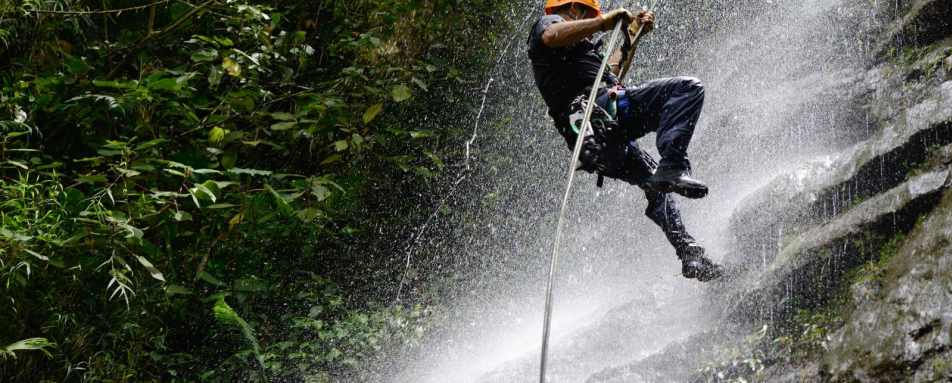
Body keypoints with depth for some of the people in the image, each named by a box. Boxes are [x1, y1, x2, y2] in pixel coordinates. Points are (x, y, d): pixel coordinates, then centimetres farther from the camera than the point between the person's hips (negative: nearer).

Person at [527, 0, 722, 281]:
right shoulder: (547, 23, 10)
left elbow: (611, 68, 51)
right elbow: (553, 37, -18)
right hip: (602, 108, -10)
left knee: (656, 186, 22)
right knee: (688, 87, -16)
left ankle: (690, 253, 21)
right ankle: (672, 168, -31)